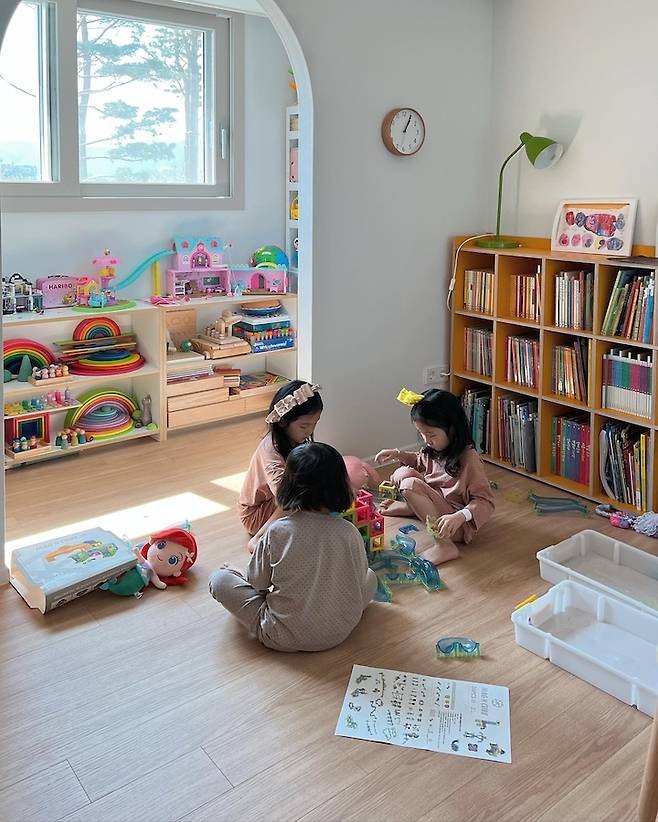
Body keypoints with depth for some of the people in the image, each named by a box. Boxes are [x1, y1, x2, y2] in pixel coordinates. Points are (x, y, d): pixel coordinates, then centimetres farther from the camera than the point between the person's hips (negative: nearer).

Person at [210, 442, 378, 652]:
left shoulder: (276, 532, -16)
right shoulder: (349, 533, -13)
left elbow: (258, 582, -3)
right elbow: (359, 579, 2)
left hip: (283, 638, -2)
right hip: (339, 633, 2)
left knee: (219, 579, 8)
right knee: (370, 576, 26)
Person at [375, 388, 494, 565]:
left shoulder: (469, 458, -24)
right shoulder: (433, 448, -1)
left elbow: (486, 502, -23)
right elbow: (420, 462, 25)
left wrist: (460, 516, -40)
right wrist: (398, 454, 7)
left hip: (456, 524, -7)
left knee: (410, 485, -28)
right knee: (404, 473, -6)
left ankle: (445, 545, -24)